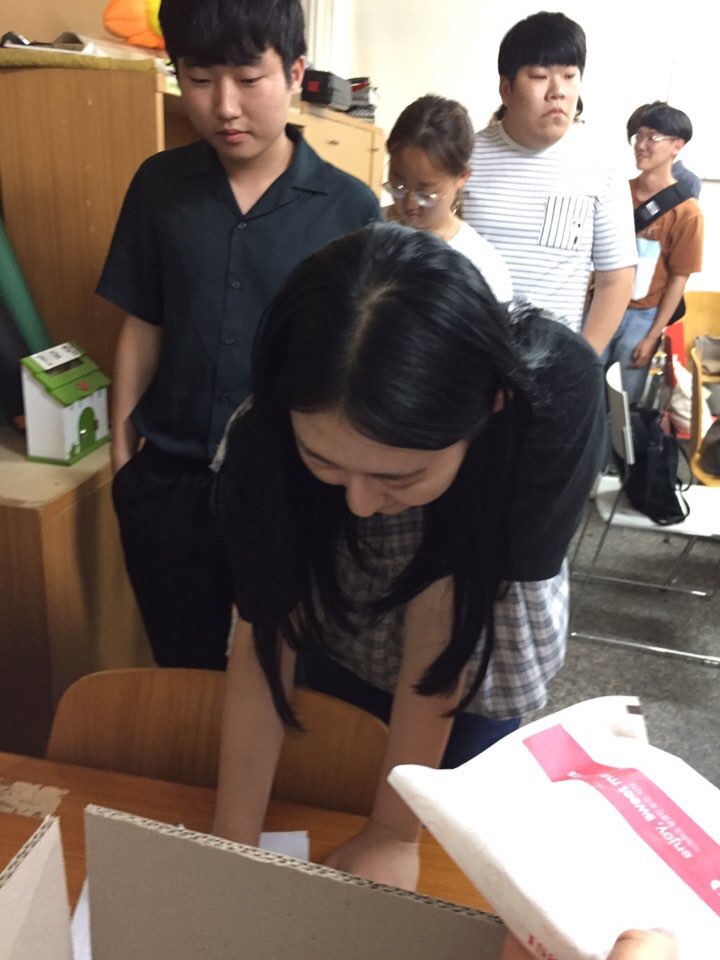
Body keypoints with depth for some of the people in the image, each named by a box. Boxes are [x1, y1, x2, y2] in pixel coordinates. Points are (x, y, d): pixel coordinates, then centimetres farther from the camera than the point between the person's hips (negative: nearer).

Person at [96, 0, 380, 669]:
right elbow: (142, 327, 5)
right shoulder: (159, 185, 0)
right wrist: (122, 453, 6)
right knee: (185, 672, 20)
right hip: (170, 486, 3)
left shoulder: (349, 208, -9)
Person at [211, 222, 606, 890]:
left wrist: (394, 834, -26)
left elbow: (442, 620, -33)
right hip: (331, 641, 2)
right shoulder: (267, 435, -33)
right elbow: (265, 634, -25)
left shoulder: (552, 398, -38)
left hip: (478, 658, -1)